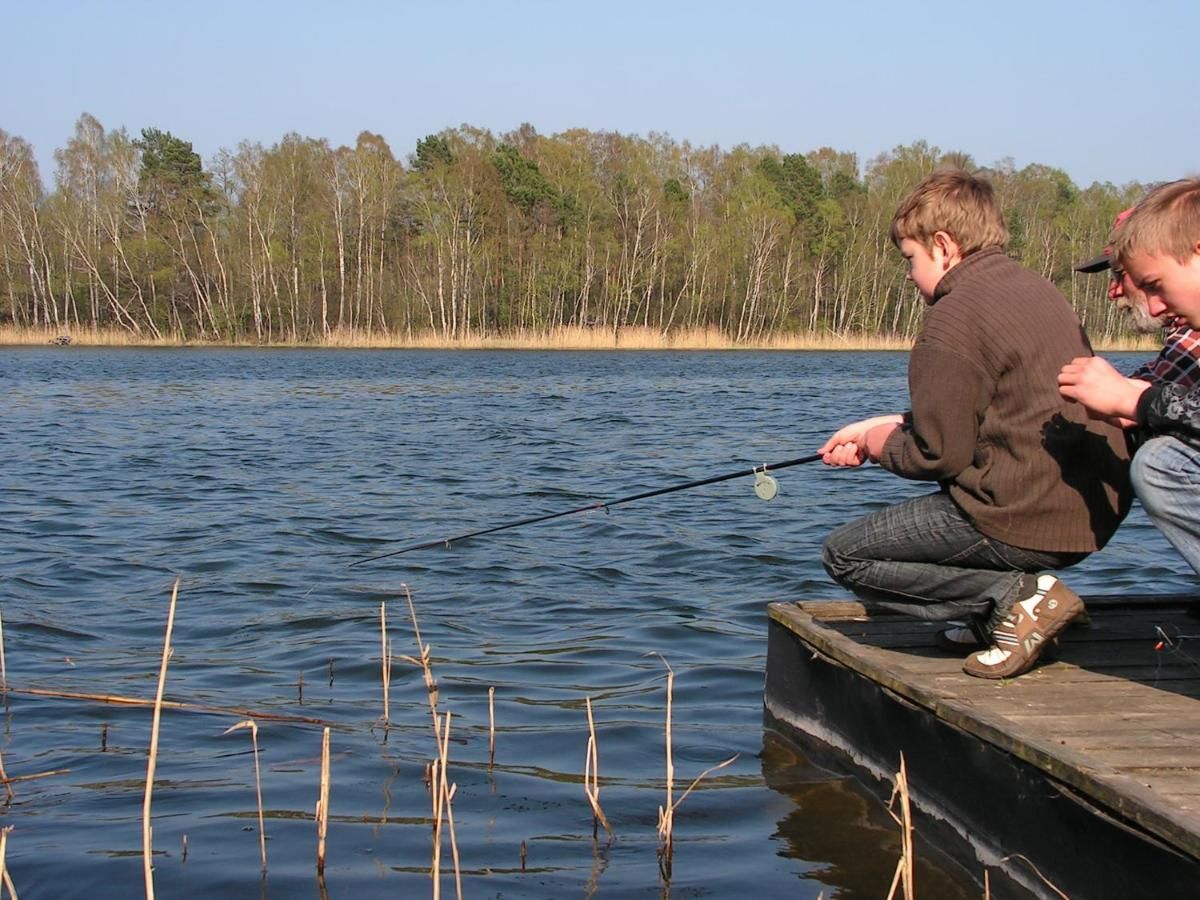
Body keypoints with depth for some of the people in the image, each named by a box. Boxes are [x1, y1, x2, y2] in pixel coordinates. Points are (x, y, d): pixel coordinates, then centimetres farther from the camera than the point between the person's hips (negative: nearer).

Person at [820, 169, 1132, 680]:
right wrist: (884, 426, 24)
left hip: (1027, 522, -9)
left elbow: (940, 454, -15)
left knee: (844, 556, 3)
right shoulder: (1036, 290, 14)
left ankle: (1015, 596, -9)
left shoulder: (953, 319, -14)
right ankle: (996, 617, 15)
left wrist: (883, 446, 6)